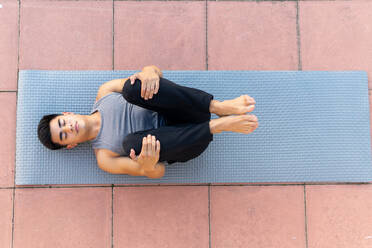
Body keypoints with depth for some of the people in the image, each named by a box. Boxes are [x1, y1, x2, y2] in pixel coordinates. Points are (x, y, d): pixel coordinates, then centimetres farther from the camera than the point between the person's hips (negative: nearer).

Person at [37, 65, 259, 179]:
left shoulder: (104, 92, 6)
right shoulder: (104, 158, 1)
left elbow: (156, 71, 1)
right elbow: (157, 172, -6)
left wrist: (150, 73, -26)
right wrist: (147, 167, -32)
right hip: (187, 147, -1)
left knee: (133, 88, -25)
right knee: (132, 143, -34)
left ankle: (219, 106, -27)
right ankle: (219, 125, -28)